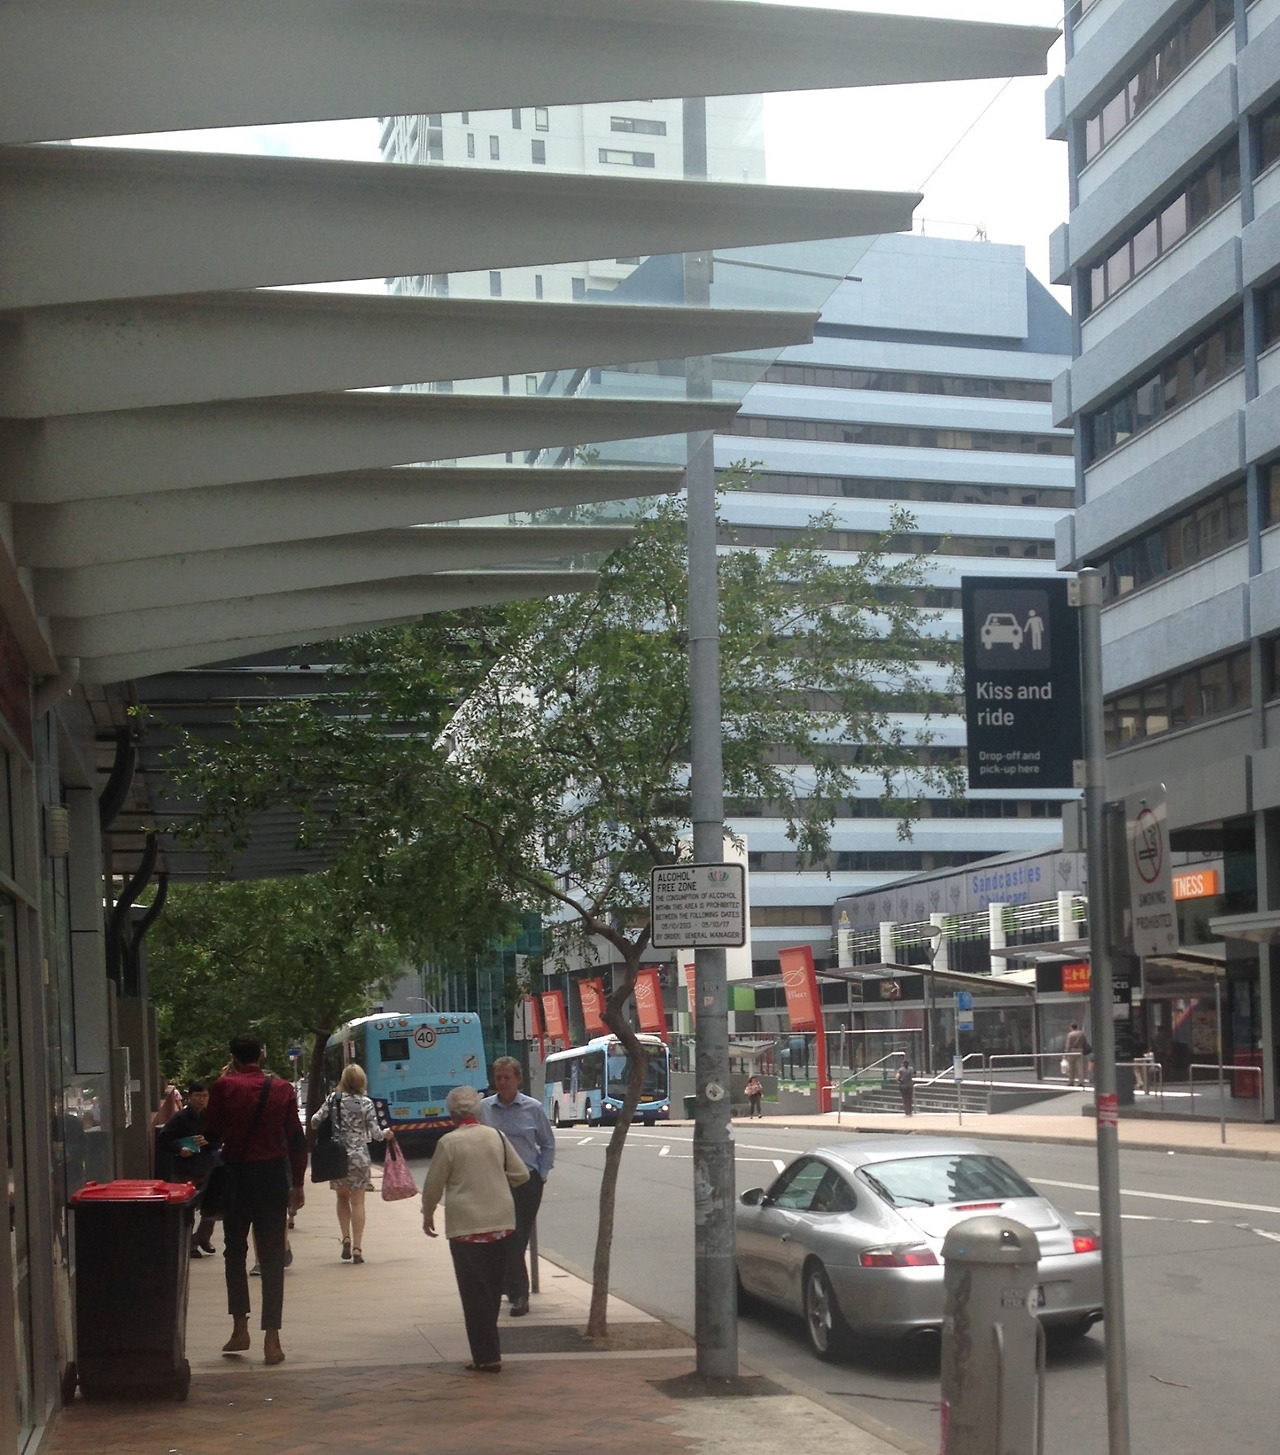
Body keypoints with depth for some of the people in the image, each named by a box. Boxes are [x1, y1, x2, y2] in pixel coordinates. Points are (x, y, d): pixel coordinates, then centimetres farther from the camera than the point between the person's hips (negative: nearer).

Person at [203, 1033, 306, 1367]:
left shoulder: (224, 1086, -6)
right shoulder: (282, 1088, 1)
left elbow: (211, 1134, 1)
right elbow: (297, 1140, 2)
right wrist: (298, 1183, 10)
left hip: (236, 1176, -1)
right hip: (274, 1177, 1)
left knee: (235, 1252, 15)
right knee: (272, 1257, 3)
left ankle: (240, 1328, 9)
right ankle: (271, 1339, -1)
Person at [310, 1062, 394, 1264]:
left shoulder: (333, 1100, -3)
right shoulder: (366, 1103, -6)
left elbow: (315, 1122, -4)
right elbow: (375, 1133, -5)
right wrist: (386, 1134, 17)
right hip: (359, 1156, -1)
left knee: (342, 1197, 20)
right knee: (357, 1202, 4)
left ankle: (346, 1238, 6)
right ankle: (357, 1248, 1)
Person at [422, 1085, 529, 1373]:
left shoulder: (449, 1142, -11)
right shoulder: (496, 1136, 1)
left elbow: (433, 1185, -3)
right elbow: (521, 1174, 6)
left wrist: (428, 1214, 14)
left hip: (466, 1227, -4)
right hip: (501, 1223, 4)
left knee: (475, 1292, 1)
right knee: (492, 1289, 15)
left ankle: (487, 1356, 0)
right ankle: (488, 1348, 22)